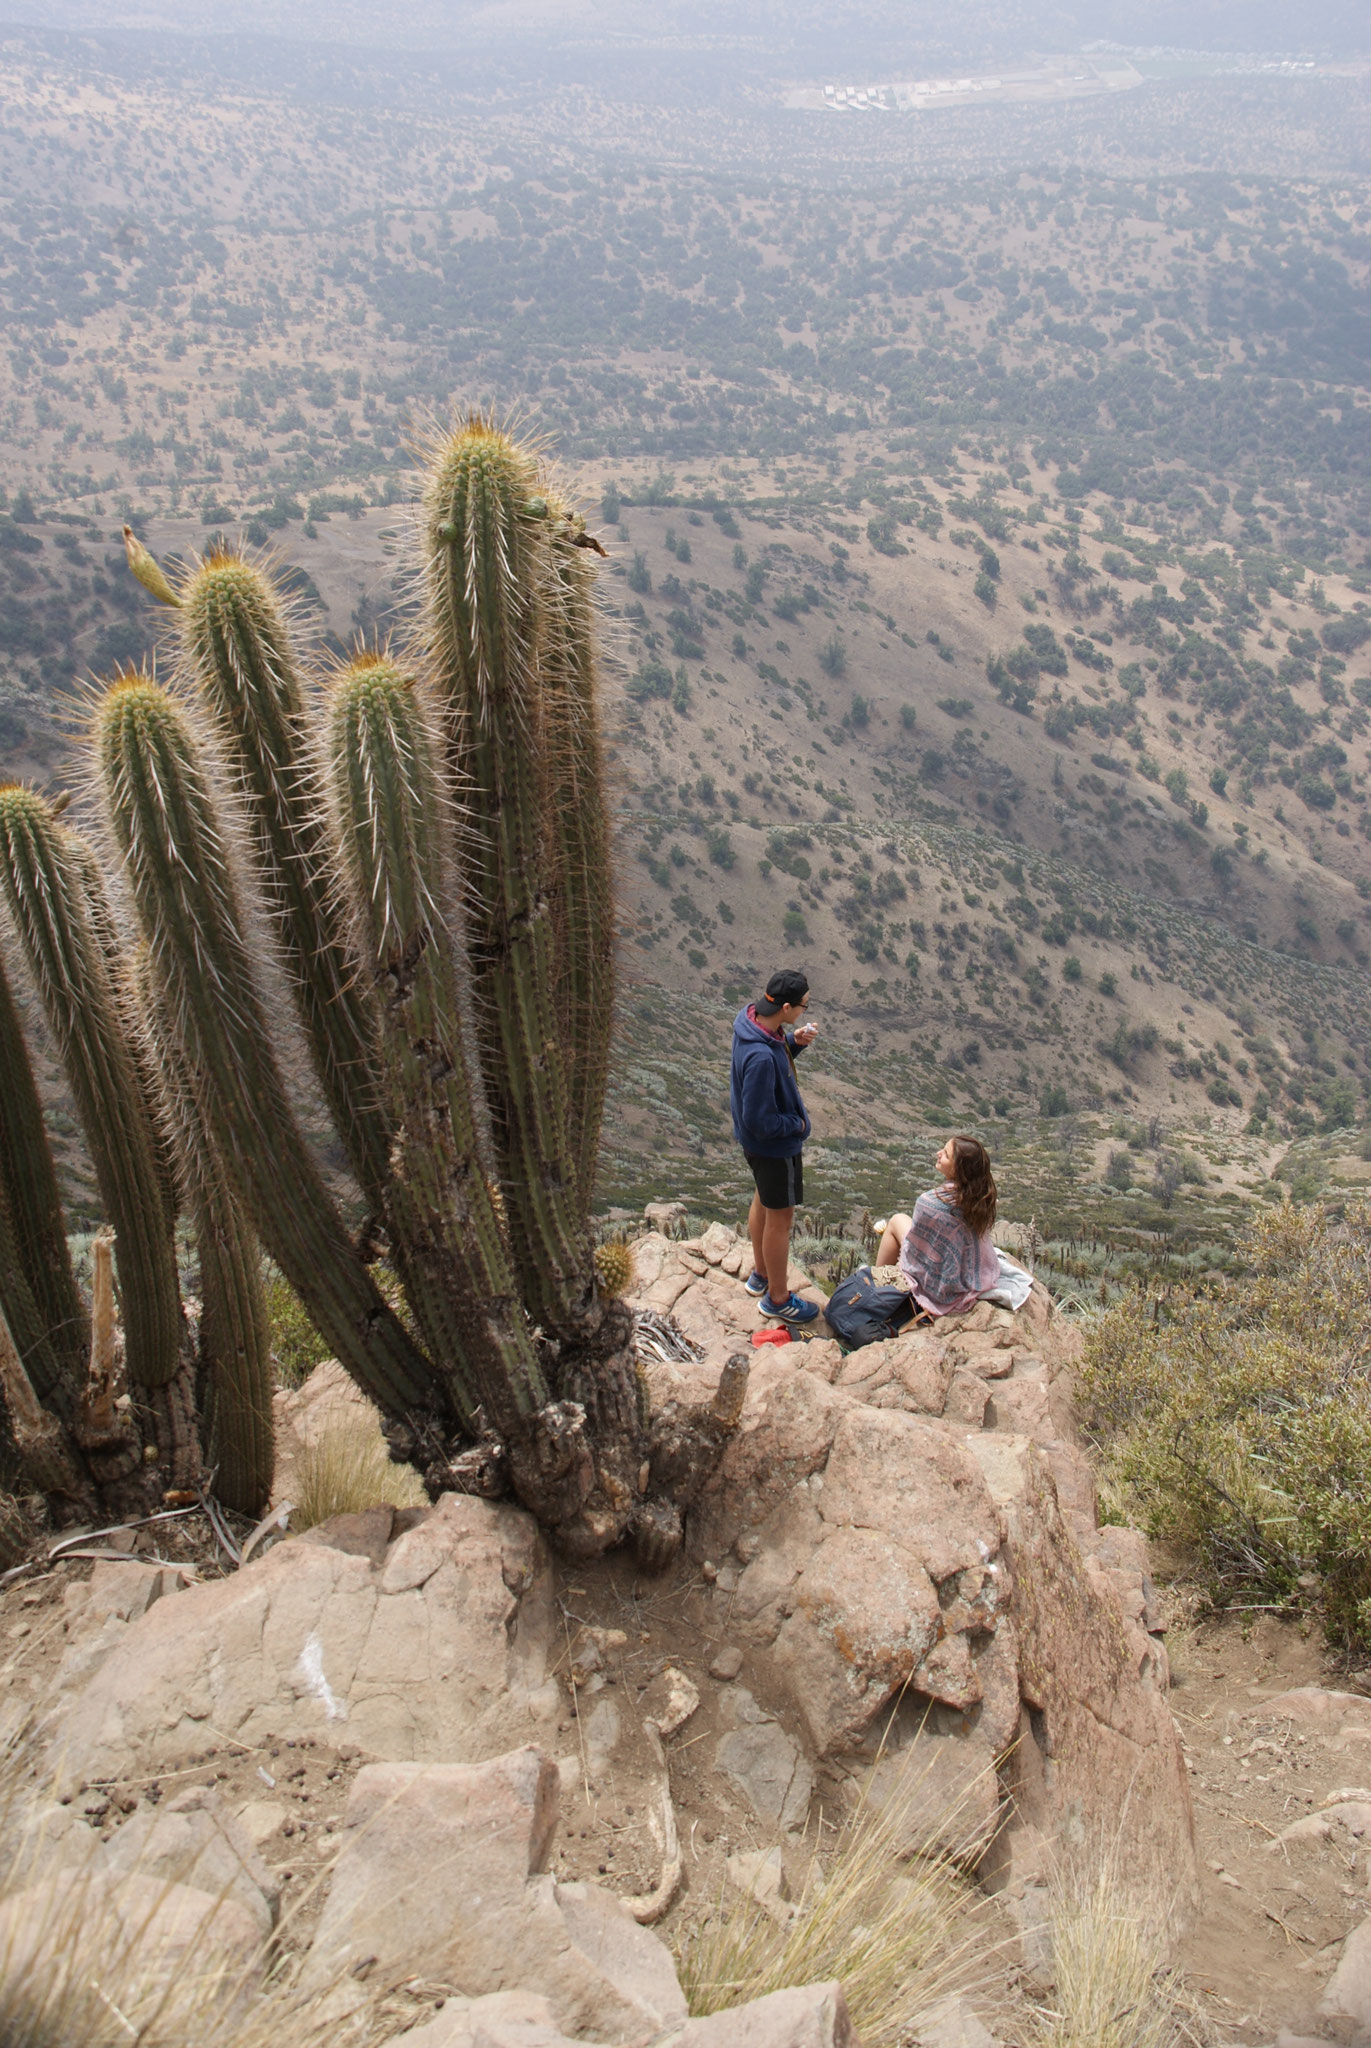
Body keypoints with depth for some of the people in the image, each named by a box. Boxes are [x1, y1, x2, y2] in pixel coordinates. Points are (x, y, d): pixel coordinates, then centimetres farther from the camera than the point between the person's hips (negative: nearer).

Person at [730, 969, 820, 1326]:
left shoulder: (752, 1017, -10)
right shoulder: (761, 1057, -38)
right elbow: (760, 1121, -31)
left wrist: (794, 1041, -9)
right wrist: (796, 1124, -15)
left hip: (756, 1143, 9)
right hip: (775, 1147, -9)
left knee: (764, 1203, 27)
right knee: (780, 1218, 10)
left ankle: (761, 1275, 48)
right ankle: (778, 1299, 29)